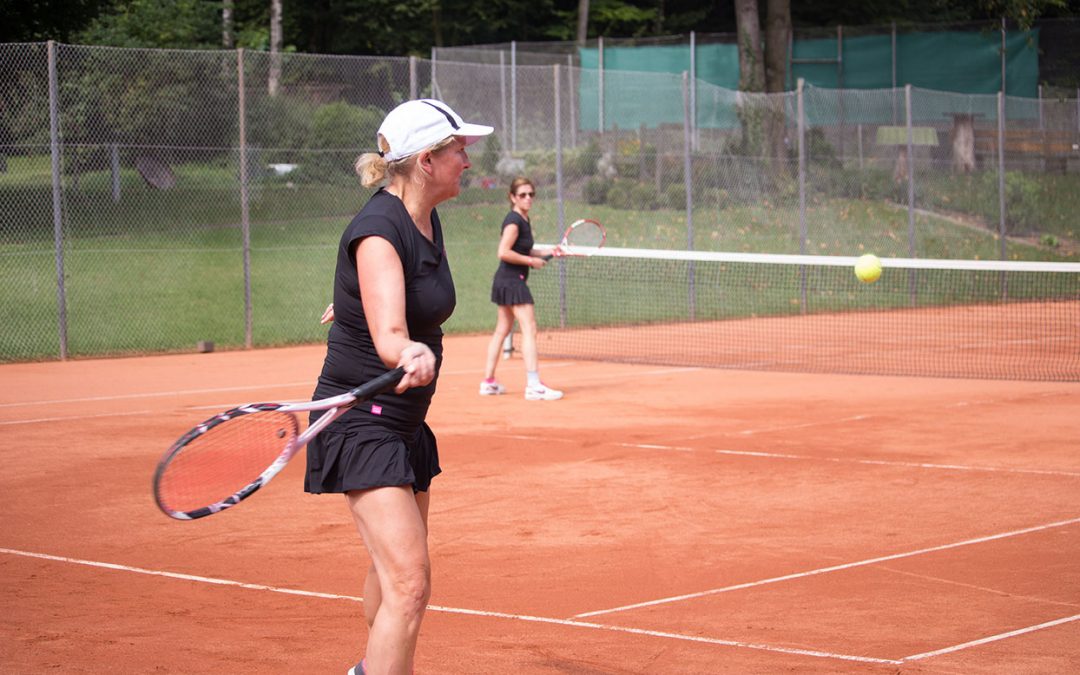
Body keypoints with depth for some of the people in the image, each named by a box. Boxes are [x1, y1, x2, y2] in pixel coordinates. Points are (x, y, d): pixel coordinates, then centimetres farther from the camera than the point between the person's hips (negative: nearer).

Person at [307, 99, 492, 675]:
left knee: (397, 573, 25)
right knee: (409, 584, -20)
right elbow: (388, 336, -37)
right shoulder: (377, 232, -23)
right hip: (361, 421, -9)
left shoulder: (428, 222, 5)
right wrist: (413, 354, -57)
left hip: (405, 422, 9)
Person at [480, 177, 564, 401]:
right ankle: (533, 386, -19)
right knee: (529, 329, -13)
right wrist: (532, 261, -16)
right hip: (512, 280, -10)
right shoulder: (514, 221, -15)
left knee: (502, 330, 14)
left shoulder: (524, 220, 13)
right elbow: (504, 252, -23)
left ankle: (488, 382, 20)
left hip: (506, 281, 10)